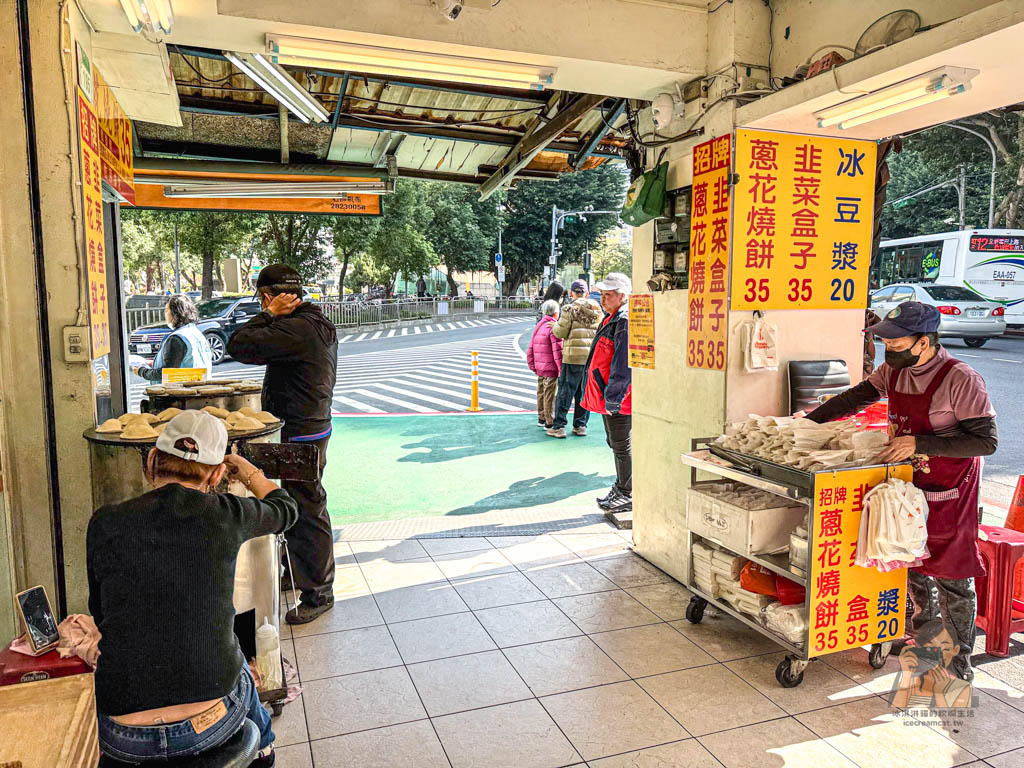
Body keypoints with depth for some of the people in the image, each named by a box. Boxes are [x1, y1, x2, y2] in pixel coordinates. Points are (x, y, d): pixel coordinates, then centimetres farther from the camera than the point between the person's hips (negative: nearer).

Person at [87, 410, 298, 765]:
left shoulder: (104, 524, -6)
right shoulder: (225, 515, -8)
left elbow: (100, 614, 8)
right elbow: (286, 509, 13)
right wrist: (249, 472, 32)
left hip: (123, 738, 1)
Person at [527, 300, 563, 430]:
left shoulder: (538, 326, 11)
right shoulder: (554, 328, -14)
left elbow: (530, 349, 15)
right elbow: (557, 350, -19)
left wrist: (532, 366, 22)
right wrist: (561, 369, -14)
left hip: (539, 368, 8)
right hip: (551, 368, -8)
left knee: (541, 393, 17)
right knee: (550, 395, -2)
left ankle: (541, 419, 28)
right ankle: (549, 423, 3)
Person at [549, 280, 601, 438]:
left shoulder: (570, 309, -8)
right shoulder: (597, 310, 9)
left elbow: (561, 333, -9)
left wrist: (555, 325, 10)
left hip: (573, 355, -5)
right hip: (592, 356, 5)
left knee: (565, 390, 0)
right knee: (584, 391, 12)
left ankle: (559, 426, 0)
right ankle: (580, 425, 16)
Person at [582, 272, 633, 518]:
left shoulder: (625, 323, -17)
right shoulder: (610, 320, 16)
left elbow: (623, 366, -23)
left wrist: (613, 398, -23)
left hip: (618, 399, -10)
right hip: (608, 397, 10)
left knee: (622, 447, 0)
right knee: (615, 444, 19)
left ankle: (627, 497, 11)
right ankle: (620, 489, 31)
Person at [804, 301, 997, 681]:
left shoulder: (961, 379, -21)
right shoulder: (893, 371, -2)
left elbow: (986, 440, -21)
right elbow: (857, 397, 12)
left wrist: (919, 443, -28)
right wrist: (809, 420, 7)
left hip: (949, 494, -6)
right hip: (908, 486, 7)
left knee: (952, 578, 3)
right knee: (914, 566, 20)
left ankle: (958, 661, 20)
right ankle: (924, 633, 43)